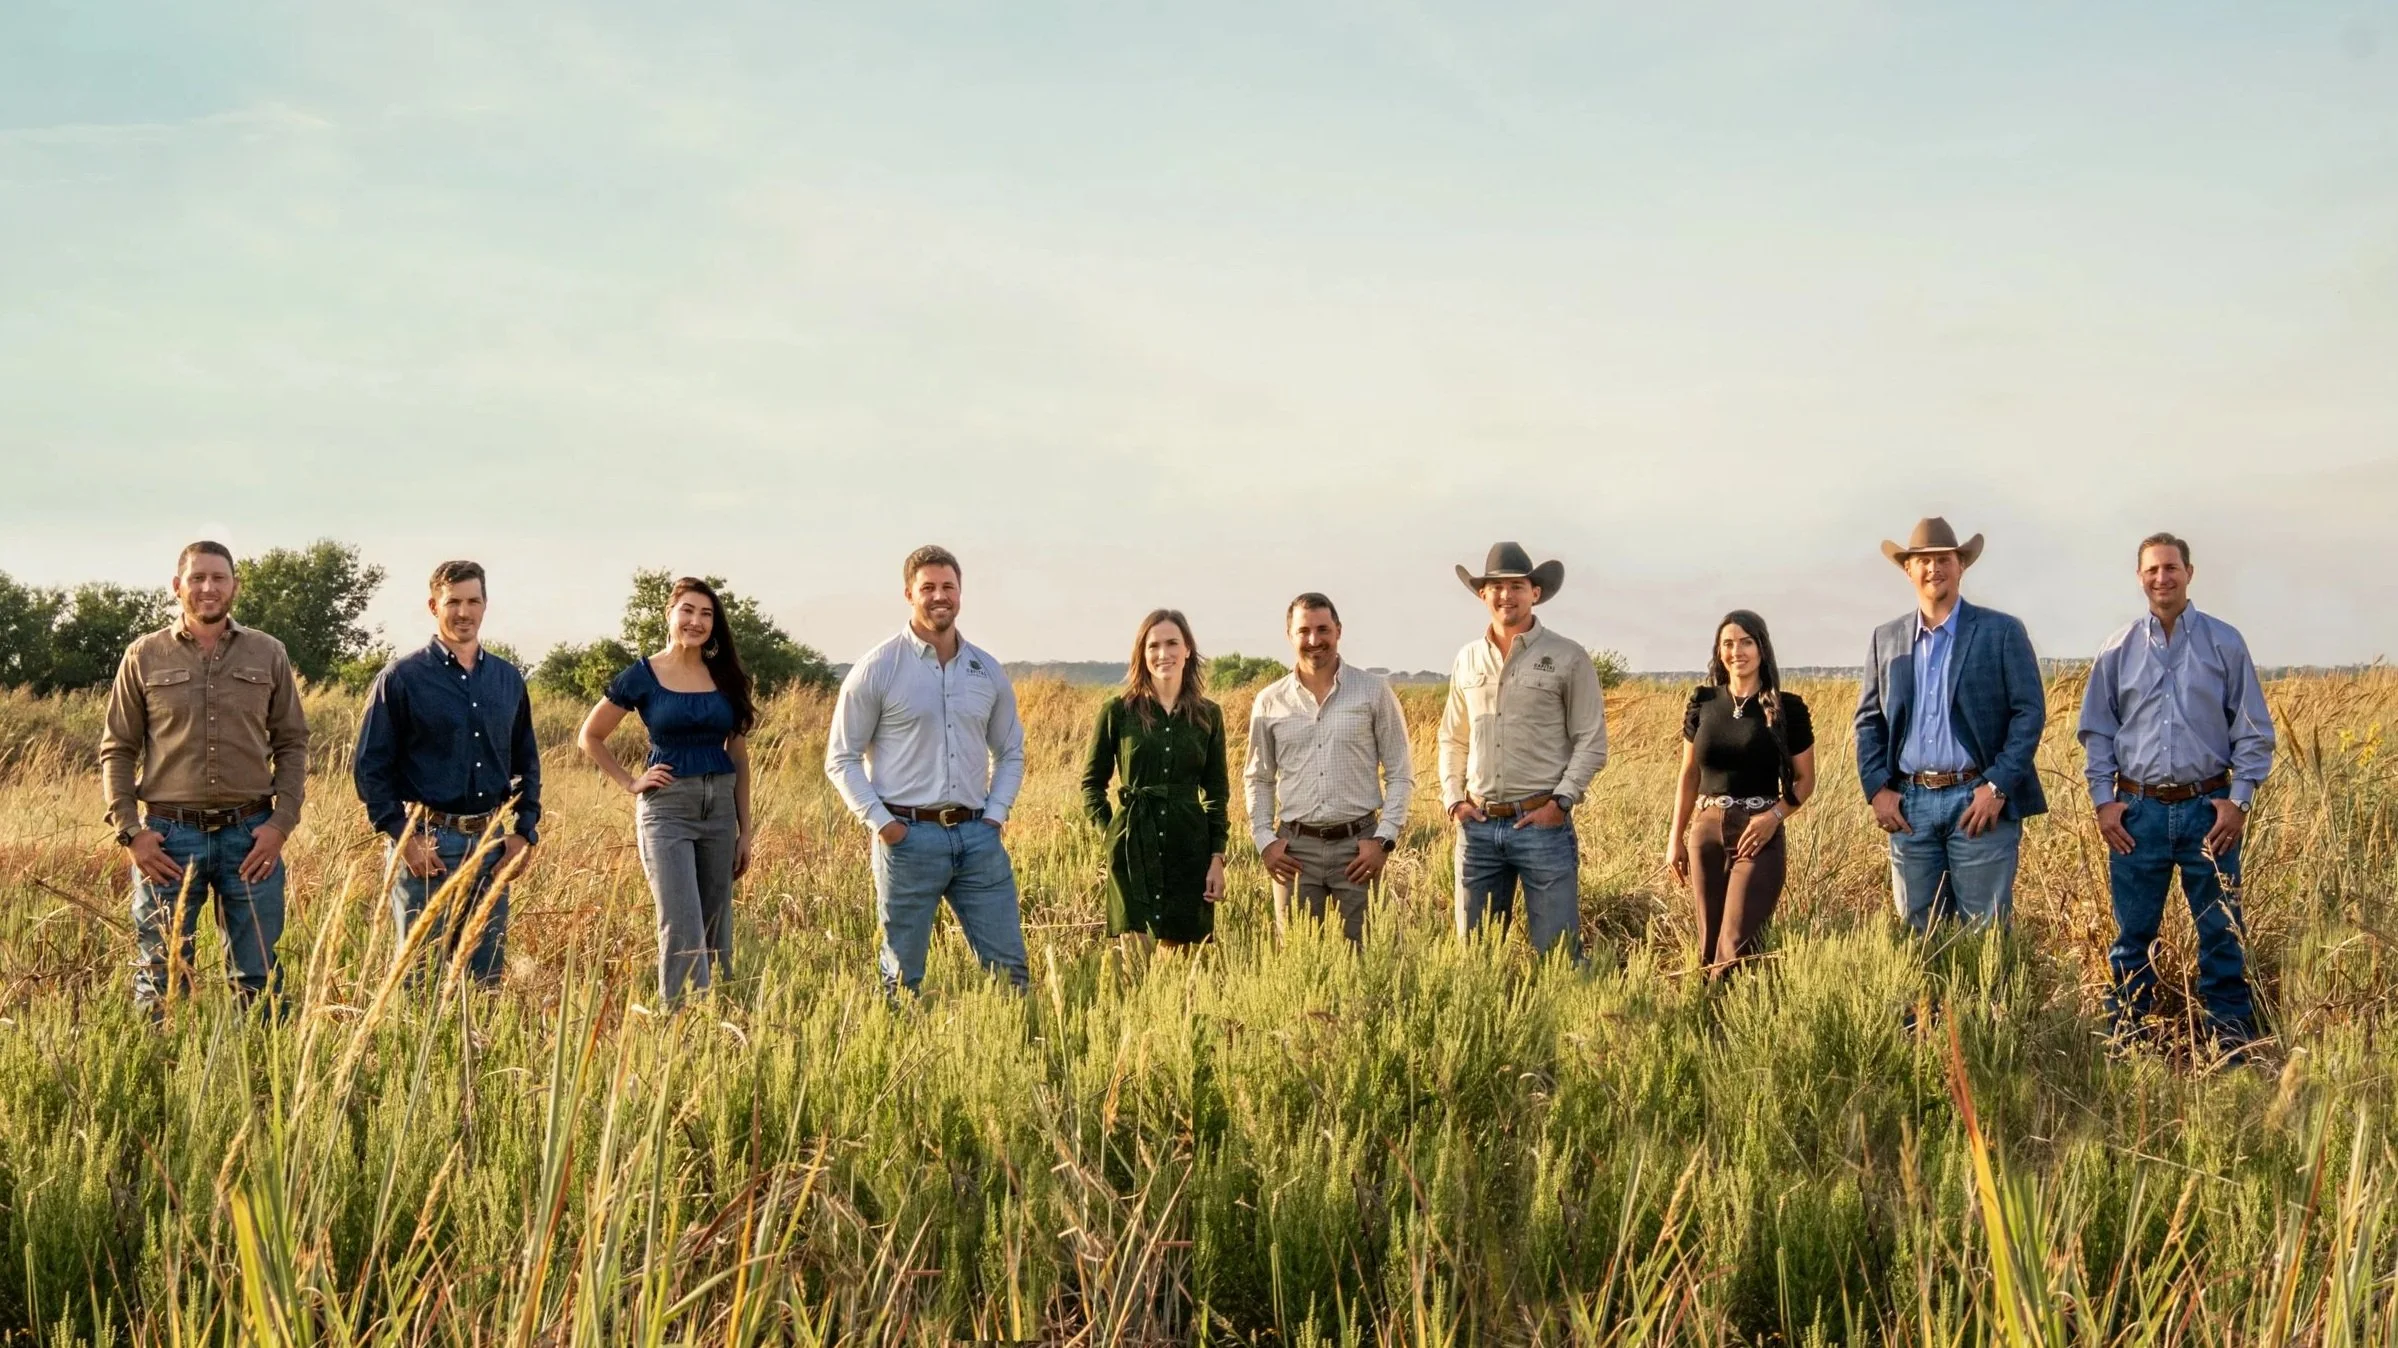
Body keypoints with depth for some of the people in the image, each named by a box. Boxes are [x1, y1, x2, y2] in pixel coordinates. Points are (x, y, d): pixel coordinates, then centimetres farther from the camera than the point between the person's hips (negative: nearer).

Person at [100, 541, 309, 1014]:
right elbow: (117, 750, 6)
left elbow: (292, 744, 8)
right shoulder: (144, 657, 4)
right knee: (160, 983, 4)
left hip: (251, 836, 1)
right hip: (168, 837, 0)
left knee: (258, 982, 5)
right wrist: (130, 832, -4)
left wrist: (282, 822, -3)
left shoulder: (268, 654, 7)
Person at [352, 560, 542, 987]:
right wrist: (404, 837, -11)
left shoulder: (508, 679, 11)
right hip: (426, 843, -4)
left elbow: (527, 763, 18)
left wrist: (524, 832, 7)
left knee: (487, 980, 9)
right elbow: (369, 766, -4)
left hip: (491, 845, 5)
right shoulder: (402, 677, -3)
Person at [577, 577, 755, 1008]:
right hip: (667, 808, -4)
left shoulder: (726, 678, 7)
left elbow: (738, 755, 11)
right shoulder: (643, 675, -3)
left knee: (717, 931, 9)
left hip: (720, 807, 4)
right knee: (682, 930, -10)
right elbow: (589, 737, 6)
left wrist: (745, 830, 9)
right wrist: (630, 782, -2)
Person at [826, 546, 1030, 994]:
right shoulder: (877, 669, -2)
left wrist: (996, 813, 4)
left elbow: (1010, 751, 19)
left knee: (1008, 965, 3)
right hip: (908, 836, -3)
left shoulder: (988, 670, 10)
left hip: (977, 835, 4)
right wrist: (880, 821, -10)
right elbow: (841, 758, 0)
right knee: (903, 975, 4)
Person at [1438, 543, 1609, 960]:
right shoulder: (1468, 660, 12)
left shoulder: (1569, 659, -1)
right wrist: (1453, 798, 7)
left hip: (1542, 822, -4)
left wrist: (1560, 801, -11)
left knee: (1557, 950, -4)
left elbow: (1591, 742, -2)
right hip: (1477, 825, 4)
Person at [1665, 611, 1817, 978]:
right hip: (1706, 831, 3)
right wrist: (1675, 838, 10)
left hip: (1759, 835, -3)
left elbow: (1804, 779, 3)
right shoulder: (1702, 702, 7)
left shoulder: (1787, 708, -2)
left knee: (1737, 946, -12)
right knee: (1710, 944, 6)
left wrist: (1775, 815, -15)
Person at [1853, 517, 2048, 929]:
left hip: (1979, 802, -4)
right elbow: (1869, 720, 13)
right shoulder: (1886, 639, 12)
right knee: (1918, 933, 8)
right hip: (1909, 804, 4)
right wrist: (1877, 789, 0)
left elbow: (2030, 713, -3)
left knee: (1984, 933, 0)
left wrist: (1997, 787, -12)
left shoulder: (2002, 632, 1)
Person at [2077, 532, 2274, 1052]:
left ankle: (2231, 1037, 10)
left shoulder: (2224, 642, 2)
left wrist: (2240, 800, -4)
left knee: (2221, 930, 2)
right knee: (2134, 932, 6)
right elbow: (2096, 731, 11)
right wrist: (2103, 800, 2)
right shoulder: (2118, 651, 6)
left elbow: (2253, 729, 4)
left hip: (2208, 809, -1)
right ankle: (2128, 1036, 14)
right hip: (2138, 810, 1)